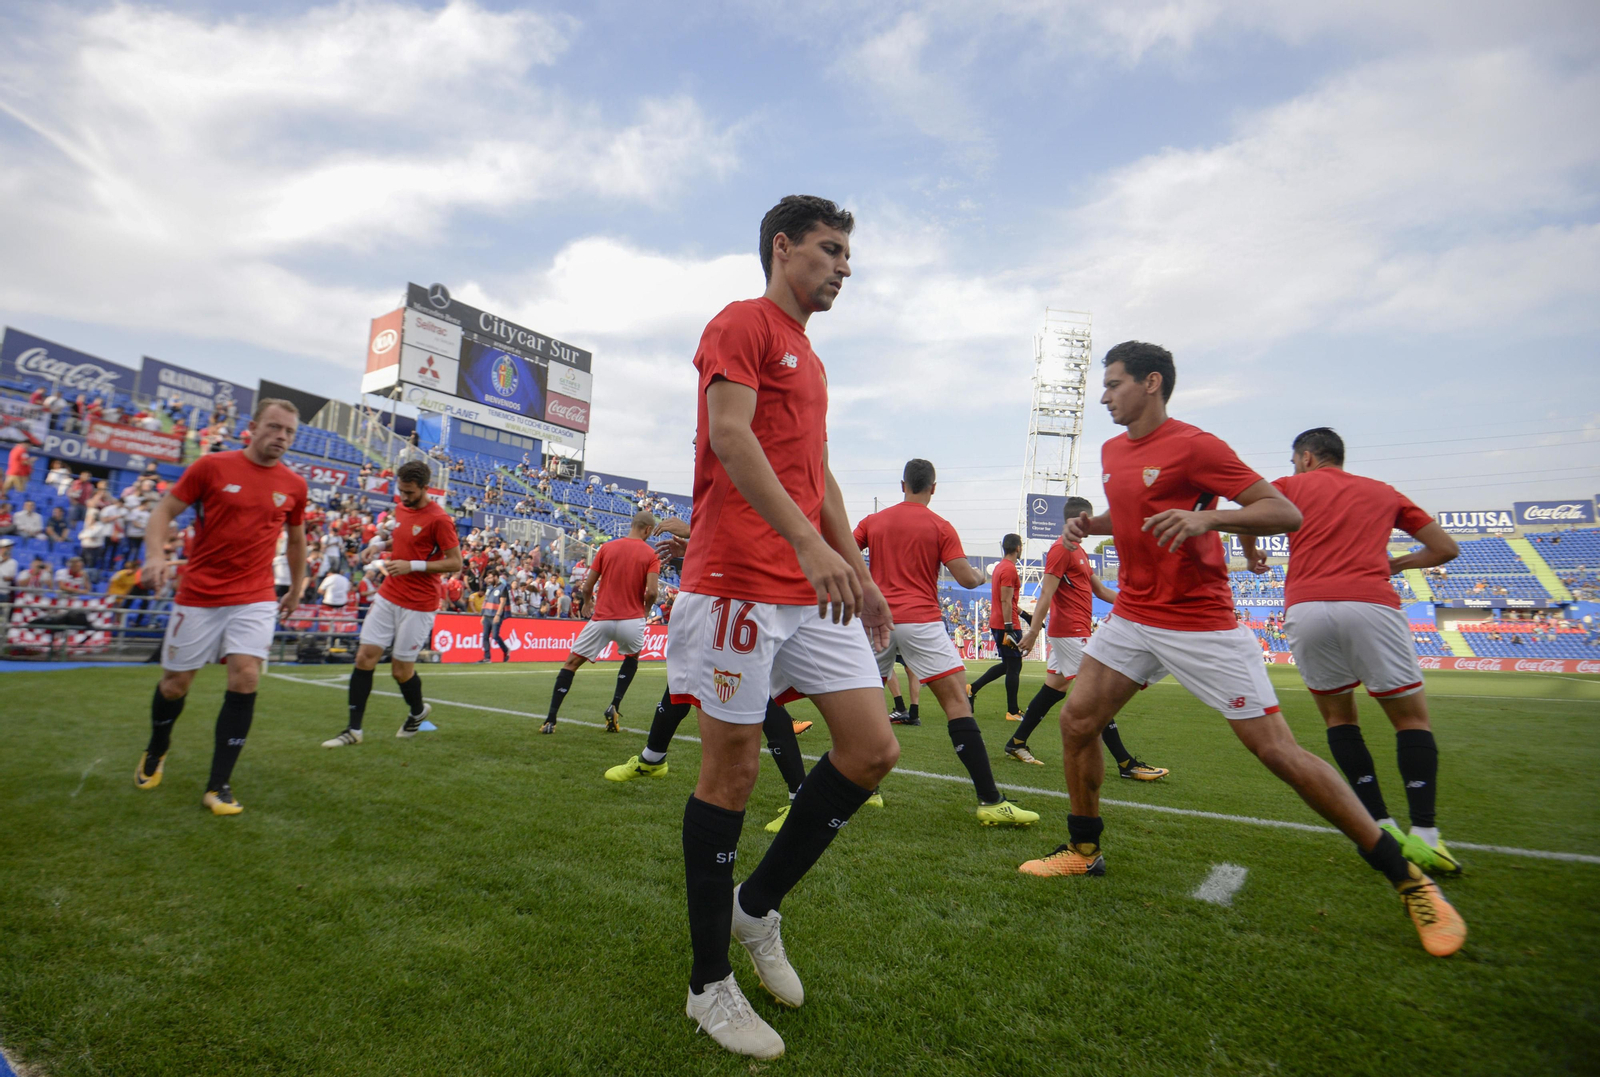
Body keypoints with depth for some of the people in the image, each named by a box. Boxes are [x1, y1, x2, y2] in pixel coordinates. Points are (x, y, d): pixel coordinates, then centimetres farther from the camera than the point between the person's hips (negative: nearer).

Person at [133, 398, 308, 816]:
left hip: (255, 599, 1)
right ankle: (155, 753, 43)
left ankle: (218, 786, -1)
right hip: (197, 596, -1)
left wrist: (297, 587, 22)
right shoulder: (212, 466, -4)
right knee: (175, 683, 11)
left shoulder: (294, 485, 3)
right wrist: (156, 554, -18)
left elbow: (297, 537, 18)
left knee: (245, 679, -13)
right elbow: (165, 510, 0)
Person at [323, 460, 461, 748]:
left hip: (418, 605, -7)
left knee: (401, 669, 1)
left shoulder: (439, 519, -15)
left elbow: (455, 563, -16)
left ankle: (418, 712, 32)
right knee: (365, 656, 0)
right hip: (388, 595, 7)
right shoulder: (400, 510, 9)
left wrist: (412, 566, -22)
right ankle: (353, 730, 9)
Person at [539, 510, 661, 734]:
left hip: (601, 619, 1)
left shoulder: (607, 548, 4)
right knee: (631, 659, 29)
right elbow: (651, 592, -12)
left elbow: (587, 587, 4)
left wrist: (586, 603, 25)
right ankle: (615, 707, 14)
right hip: (632, 620, 0)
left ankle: (550, 720, 5)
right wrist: (645, 610, 9)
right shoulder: (650, 554, -1)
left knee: (570, 663, 12)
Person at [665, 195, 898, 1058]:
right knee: (731, 770, -1)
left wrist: (860, 573, 19)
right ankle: (710, 984, 18)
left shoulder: (810, 360, 26)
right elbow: (729, 436, -16)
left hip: (816, 588, 9)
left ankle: (757, 905, 22)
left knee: (873, 749, 3)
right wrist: (806, 541, -26)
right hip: (739, 581, -9)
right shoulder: (741, 323, 0)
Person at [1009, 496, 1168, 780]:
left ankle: (1016, 744, 20)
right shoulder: (1062, 548, -12)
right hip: (1071, 631, -10)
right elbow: (1046, 592, -19)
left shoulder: (1078, 551, 19)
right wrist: (1034, 630, -23)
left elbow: (1100, 590, 23)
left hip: (1066, 632, 10)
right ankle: (1126, 764, -2)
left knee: (1054, 688, 12)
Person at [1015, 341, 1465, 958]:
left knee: (1278, 752, -4)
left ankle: (1409, 882, 16)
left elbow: (1287, 513, -14)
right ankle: (1084, 851, 19)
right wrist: (1091, 524, 7)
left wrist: (1207, 516, -30)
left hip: (1201, 624, -7)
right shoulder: (1112, 451, 11)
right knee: (1076, 721, 1)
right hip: (1132, 617, 7)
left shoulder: (1194, 446, -12)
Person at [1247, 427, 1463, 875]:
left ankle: (1381, 827, 10)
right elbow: (1445, 548, 25)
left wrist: (1253, 557, 20)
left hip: (1305, 608, 0)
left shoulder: (1292, 486, 18)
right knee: (1412, 717, 13)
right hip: (1370, 605, 1)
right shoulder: (1383, 492, 24)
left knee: (1338, 716, 17)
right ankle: (1424, 836, 2)